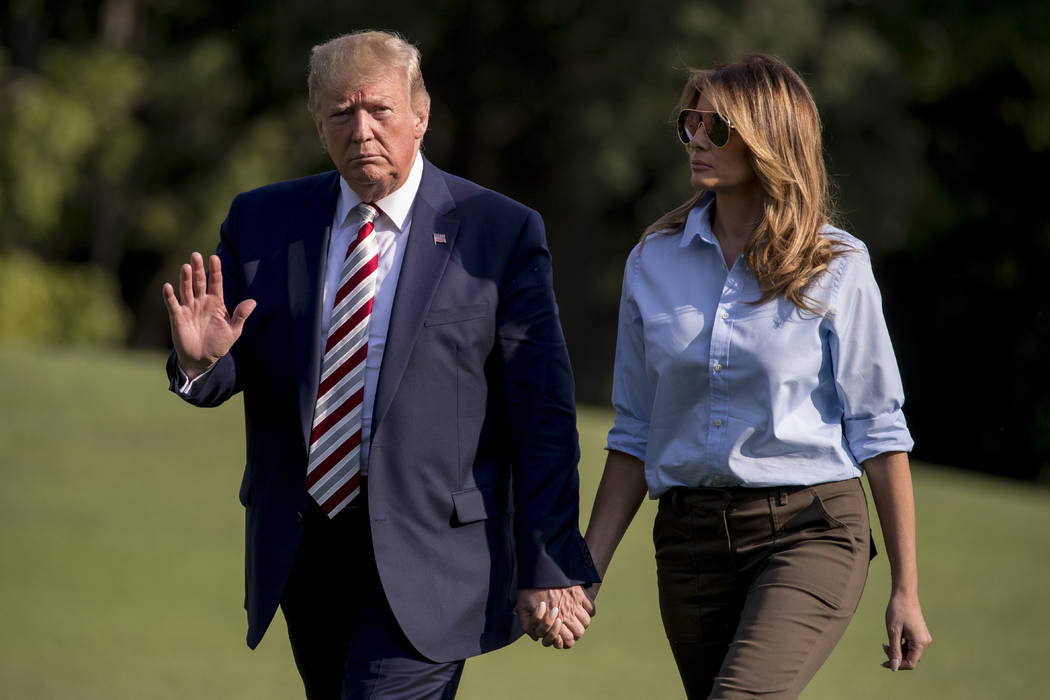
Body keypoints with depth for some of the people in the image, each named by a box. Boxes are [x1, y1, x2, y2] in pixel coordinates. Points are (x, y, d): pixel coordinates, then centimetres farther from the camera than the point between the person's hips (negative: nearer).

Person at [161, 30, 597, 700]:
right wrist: (200, 360, -18)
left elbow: (544, 416, -5)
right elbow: (223, 377, 8)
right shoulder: (263, 222, 7)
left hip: (428, 555, -5)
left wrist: (549, 569, -8)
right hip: (302, 555, 5)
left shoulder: (501, 233, -4)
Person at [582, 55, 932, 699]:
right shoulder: (655, 263, 7)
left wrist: (906, 590, -2)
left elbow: (878, 430, -1)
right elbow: (636, 433, 12)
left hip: (809, 531, -5)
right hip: (691, 540, 5)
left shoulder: (836, 267, -3)